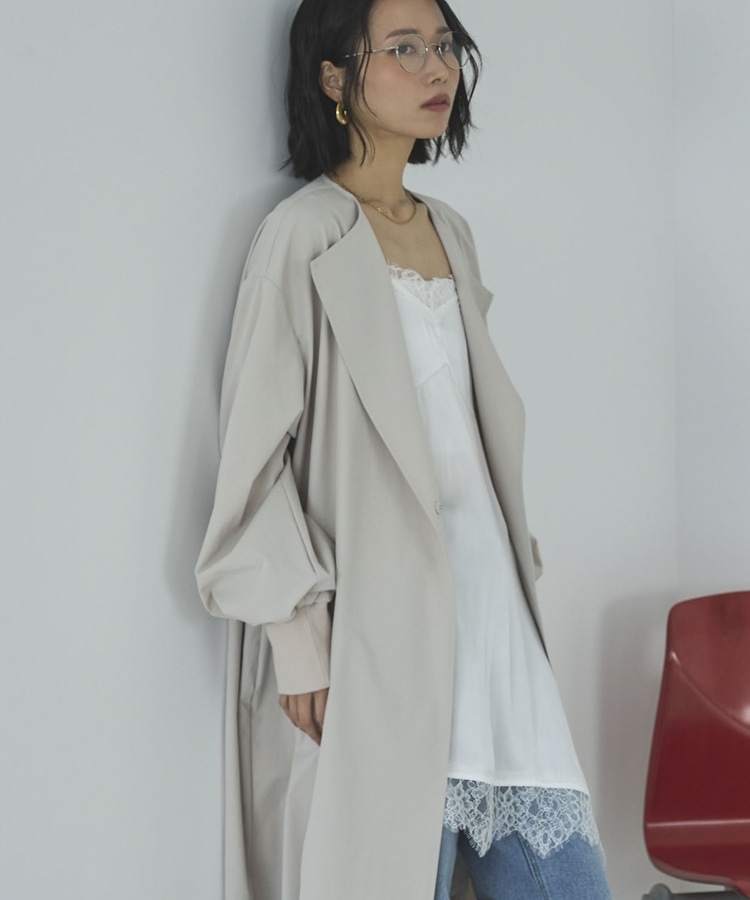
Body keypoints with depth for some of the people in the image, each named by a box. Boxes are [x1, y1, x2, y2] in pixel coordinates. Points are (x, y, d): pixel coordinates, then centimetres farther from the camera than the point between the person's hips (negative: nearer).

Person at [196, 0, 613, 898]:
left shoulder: (448, 231, 15)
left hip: (484, 593, 7)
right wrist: (299, 630, -15)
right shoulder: (305, 236, -7)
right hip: (377, 613, -7)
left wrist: (515, 556, 16)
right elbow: (254, 450, -10)